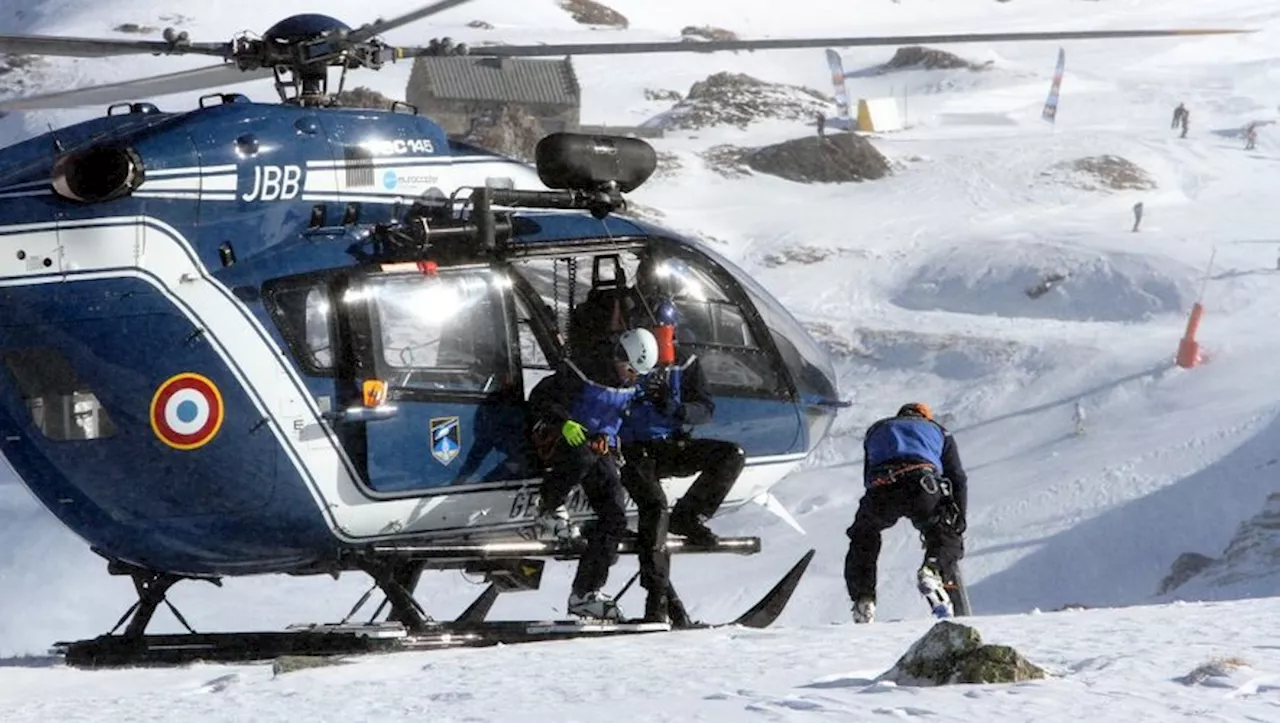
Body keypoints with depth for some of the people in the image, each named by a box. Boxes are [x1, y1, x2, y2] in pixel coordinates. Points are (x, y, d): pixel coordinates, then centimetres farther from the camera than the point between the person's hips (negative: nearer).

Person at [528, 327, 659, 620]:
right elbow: (539, 398, -14)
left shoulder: (629, 384, 7)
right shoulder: (582, 371, -16)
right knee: (582, 456, -43)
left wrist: (614, 449, 17)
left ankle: (586, 593, -5)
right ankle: (549, 508, -15)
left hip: (601, 446, 6)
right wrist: (564, 422, -29)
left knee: (614, 516, -8)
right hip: (561, 436, -6)